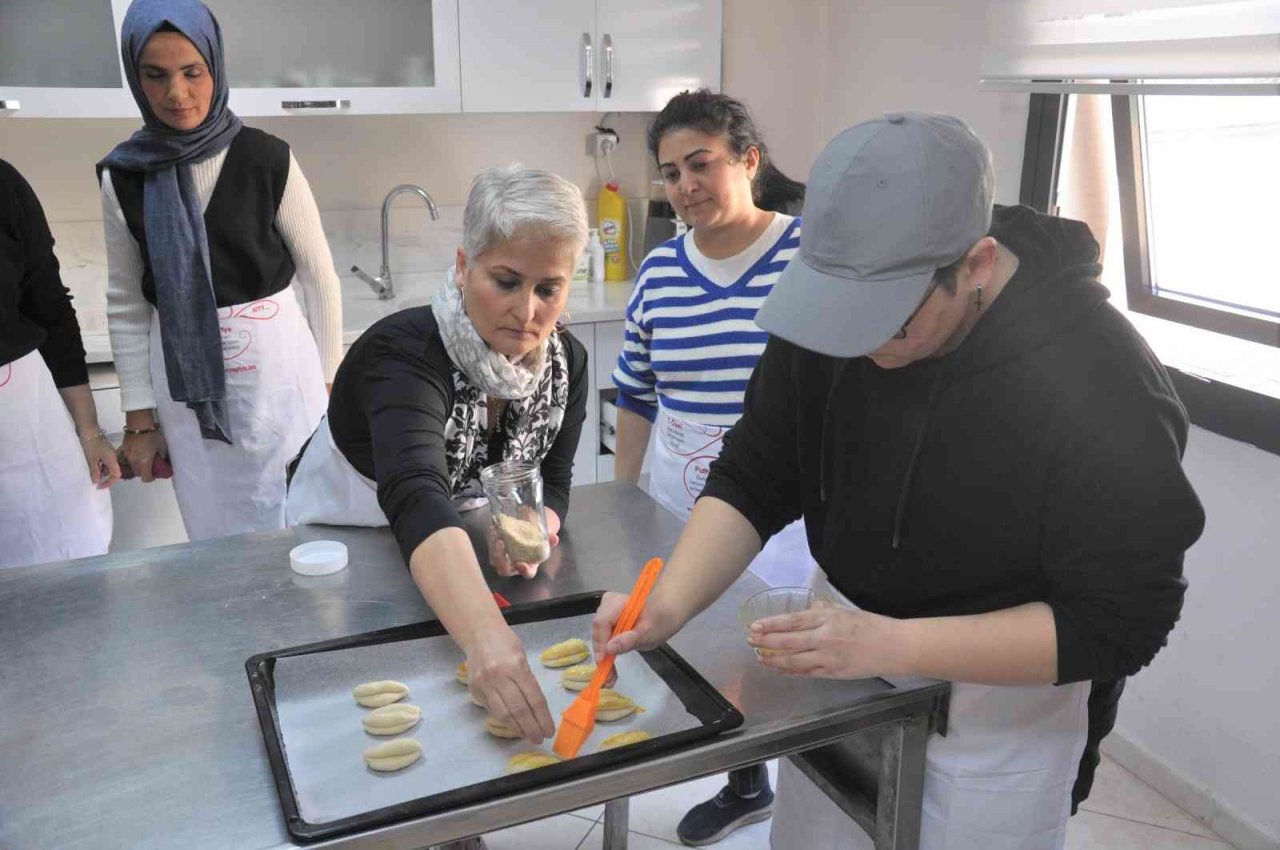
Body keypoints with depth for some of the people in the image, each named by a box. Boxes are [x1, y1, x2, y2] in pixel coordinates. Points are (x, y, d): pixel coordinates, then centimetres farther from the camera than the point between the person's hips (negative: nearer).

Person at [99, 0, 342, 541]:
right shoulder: (123, 176, 0)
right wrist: (139, 418, 4)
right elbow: (126, 306, 5)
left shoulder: (268, 161, -8)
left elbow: (318, 276, -1)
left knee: (295, 522, 8)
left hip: (276, 365, -2)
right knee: (214, 531, 13)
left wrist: (328, 379, 2)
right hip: (183, 380, 2)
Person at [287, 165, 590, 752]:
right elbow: (416, 500, -52)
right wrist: (485, 636, -67)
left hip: (467, 558, 5)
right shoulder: (404, 353, -36)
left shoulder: (566, 362, -16)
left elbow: (551, 483, -9)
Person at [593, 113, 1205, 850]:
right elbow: (752, 482, -8)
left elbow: (1121, 623, -23)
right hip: (845, 659, 5)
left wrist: (893, 645, -32)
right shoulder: (833, 314, -14)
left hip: (1001, 706, -4)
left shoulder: (1101, 387, -28)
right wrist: (669, 604, -24)